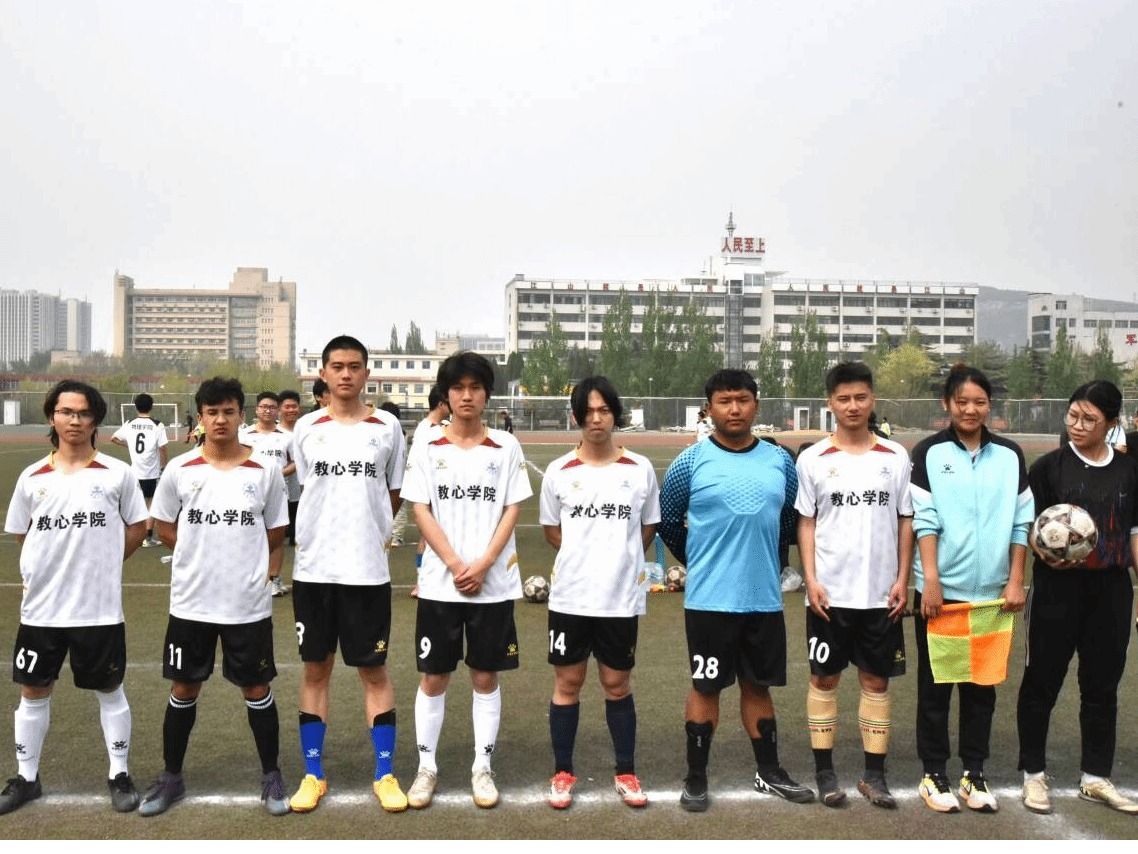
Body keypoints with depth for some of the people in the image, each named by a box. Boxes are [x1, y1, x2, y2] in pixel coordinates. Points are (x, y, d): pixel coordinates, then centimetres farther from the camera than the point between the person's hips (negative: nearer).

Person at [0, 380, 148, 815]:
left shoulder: (117, 474, -4)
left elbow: (137, 527, 6)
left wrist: (101, 562, 4)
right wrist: (58, 564, 8)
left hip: (100, 606, -2)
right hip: (41, 607, 2)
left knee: (109, 690, 8)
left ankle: (119, 775, 21)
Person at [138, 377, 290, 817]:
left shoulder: (265, 471, -4)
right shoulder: (179, 469, -2)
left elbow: (275, 531, 6)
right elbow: (164, 526, 8)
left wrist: (240, 556, 2)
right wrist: (202, 553, 2)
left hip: (248, 603, -1)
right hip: (191, 602, 1)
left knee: (257, 689, 8)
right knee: (183, 689, 12)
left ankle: (271, 776, 23)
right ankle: (171, 776, 27)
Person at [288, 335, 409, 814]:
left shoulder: (387, 428, 1)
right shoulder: (306, 429, 4)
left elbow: (395, 494, 10)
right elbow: (303, 492, 13)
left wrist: (369, 534, 6)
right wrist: (320, 539, 6)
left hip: (368, 570, -1)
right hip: (313, 569, 1)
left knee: (373, 670, 5)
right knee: (315, 669, 9)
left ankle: (385, 774, 14)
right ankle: (313, 774, 19)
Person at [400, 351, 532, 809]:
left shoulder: (506, 446, 3)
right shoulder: (427, 449, 2)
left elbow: (512, 511, 0)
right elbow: (421, 512, -2)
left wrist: (483, 565, -12)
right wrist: (456, 565, -12)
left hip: (494, 582, 0)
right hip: (439, 581, 0)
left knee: (486, 675, 7)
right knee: (433, 675, 6)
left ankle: (482, 767, 17)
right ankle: (426, 767, 18)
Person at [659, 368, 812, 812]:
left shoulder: (780, 462, 5)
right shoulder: (691, 462, -6)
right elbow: (667, 521, 4)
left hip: (765, 598, 3)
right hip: (710, 599, -3)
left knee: (758, 684, 14)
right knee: (705, 686, 5)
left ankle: (770, 772, 27)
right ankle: (696, 778, 15)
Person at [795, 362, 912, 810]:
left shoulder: (895, 457, 3)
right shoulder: (813, 459, -1)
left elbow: (905, 521, 6)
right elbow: (806, 523, 2)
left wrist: (902, 580, -1)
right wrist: (811, 581, -7)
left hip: (880, 593, 1)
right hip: (830, 593, -1)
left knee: (876, 680, 7)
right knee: (824, 678, 6)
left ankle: (874, 774, 16)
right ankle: (825, 771, 16)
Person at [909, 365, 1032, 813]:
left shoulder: (1010, 456, 7)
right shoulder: (930, 452, -2)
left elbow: (1021, 521, 7)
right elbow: (924, 520, -7)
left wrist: (1015, 580, 1)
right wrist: (930, 580, -13)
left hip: (990, 591, 3)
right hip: (941, 589, -3)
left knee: (982, 685, 10)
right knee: (935, 684, 6)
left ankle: (974, 772, 20)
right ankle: (934, 773, 16)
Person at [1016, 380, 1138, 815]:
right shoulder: (1049, 466, -3)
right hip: (1058, 587, -3)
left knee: (1103, 684, 11)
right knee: (1042, 680, 4)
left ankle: (1096, 777, 24)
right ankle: (1034, 774, 17)